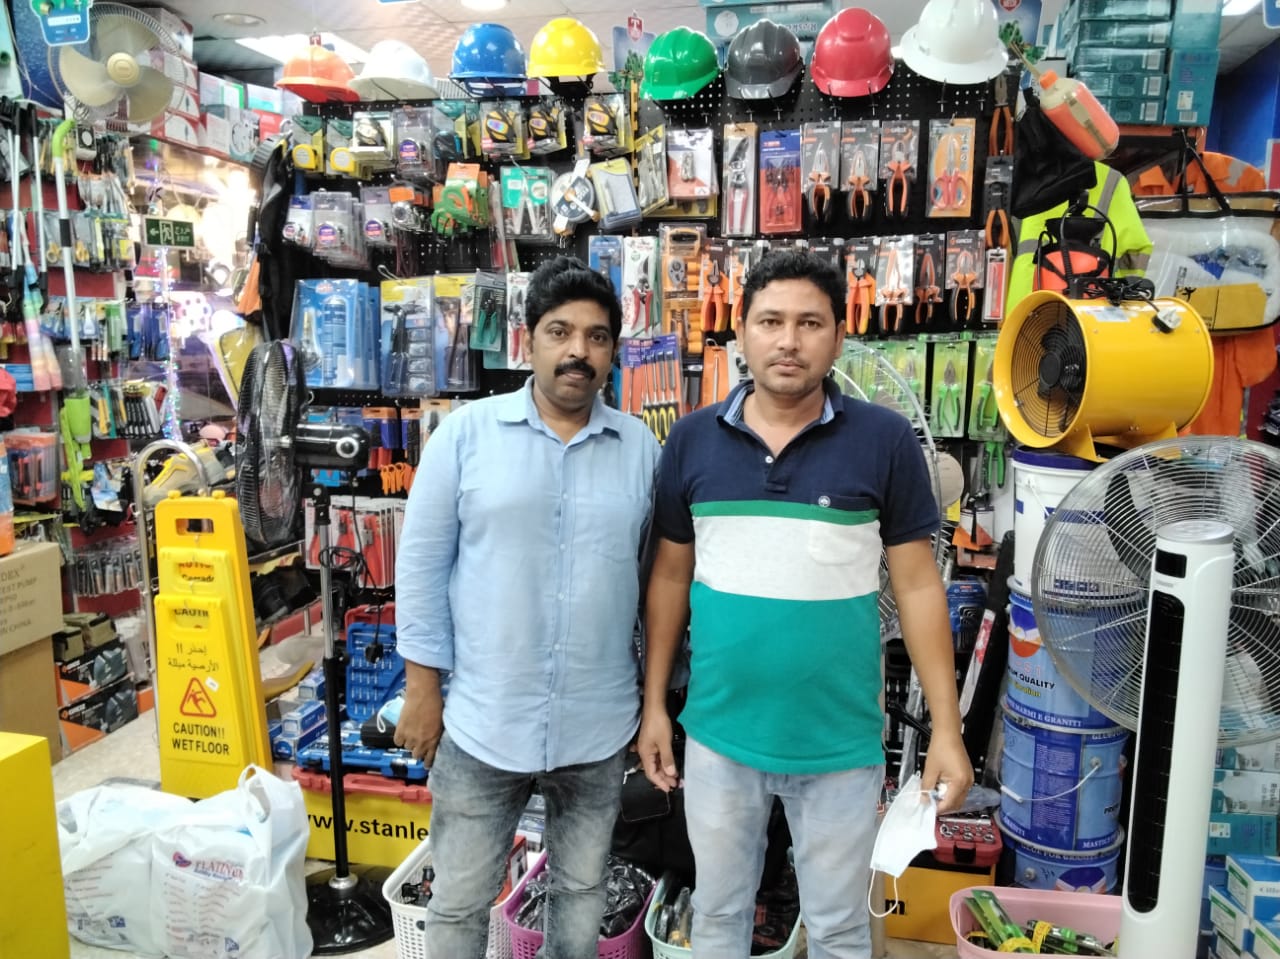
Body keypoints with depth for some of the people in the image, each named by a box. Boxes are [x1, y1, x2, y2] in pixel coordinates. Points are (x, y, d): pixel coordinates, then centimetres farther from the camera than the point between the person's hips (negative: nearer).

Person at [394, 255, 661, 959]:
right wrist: (422, 689, -4)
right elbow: (421, 564, -3)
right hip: (480, 723, -1)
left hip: (598, 727, 2)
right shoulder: (466, 432, -6)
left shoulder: (642, 447, 0)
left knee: (581, 892, 21)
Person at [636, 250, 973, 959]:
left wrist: (946, 728, -6)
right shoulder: (692, 440, -3)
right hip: (718, 735, 2)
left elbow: (917, 585, -4)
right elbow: (670, 577, 4)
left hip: (840, 742, -1)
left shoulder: (885, 440, -9)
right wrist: (653, 705, 4)